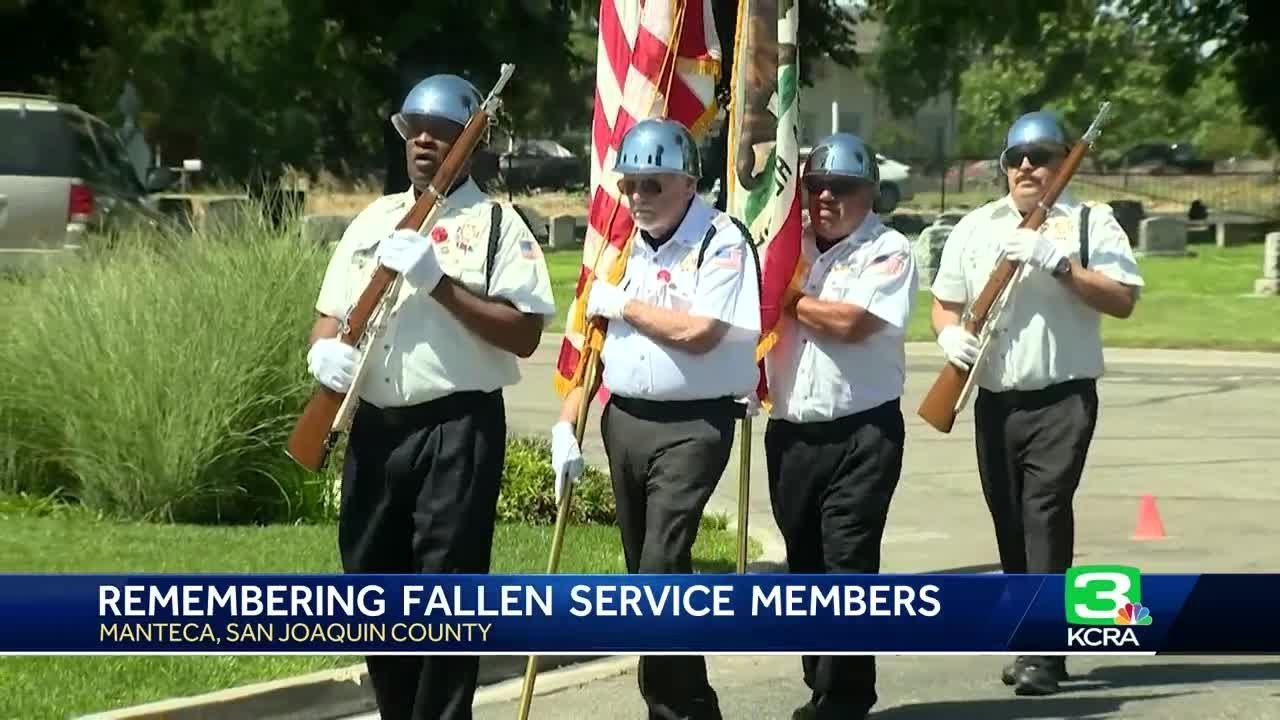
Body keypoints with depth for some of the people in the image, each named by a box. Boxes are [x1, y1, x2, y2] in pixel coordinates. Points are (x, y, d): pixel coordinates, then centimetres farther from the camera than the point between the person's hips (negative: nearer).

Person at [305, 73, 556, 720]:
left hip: (458, 429, -6)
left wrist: (440, 283, -18)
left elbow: (524, 333, -11)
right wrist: (323, 351, -5)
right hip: (374, 427, 6)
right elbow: (329, 314, 18)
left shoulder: (496, 225, -2)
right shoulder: (373, 220, 15)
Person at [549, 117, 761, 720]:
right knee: (644, 572, 11)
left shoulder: (722, 242, -10)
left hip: (692, 426, -7)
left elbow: (698, 332, -22)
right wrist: (566, 424, 8)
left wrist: (623, 305, -10)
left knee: (662, 569, -16)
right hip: (623, 421, 7)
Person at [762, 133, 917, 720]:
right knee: (804, 563, 10)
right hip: (791, 431, 6)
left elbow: (851, 321, -16)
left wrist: (791, 300, -6)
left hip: (864, 432, -6)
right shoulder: (790, 243, 13)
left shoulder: (888, 251, -4)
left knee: (849, 565, -8)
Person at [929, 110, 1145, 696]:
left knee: (1045, 510, -16)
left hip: (1062, 397, -5)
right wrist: (950, 333, -5)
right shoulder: (975, 227, 12)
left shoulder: (1090, 223, 1)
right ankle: (1033, 643, 18)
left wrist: (1060, 263, -18)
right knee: (1010, 522, 8)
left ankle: (1042, 653, -17)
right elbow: (944, 302, 17)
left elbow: (1123, 299, -8)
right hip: (995, 400, 5)